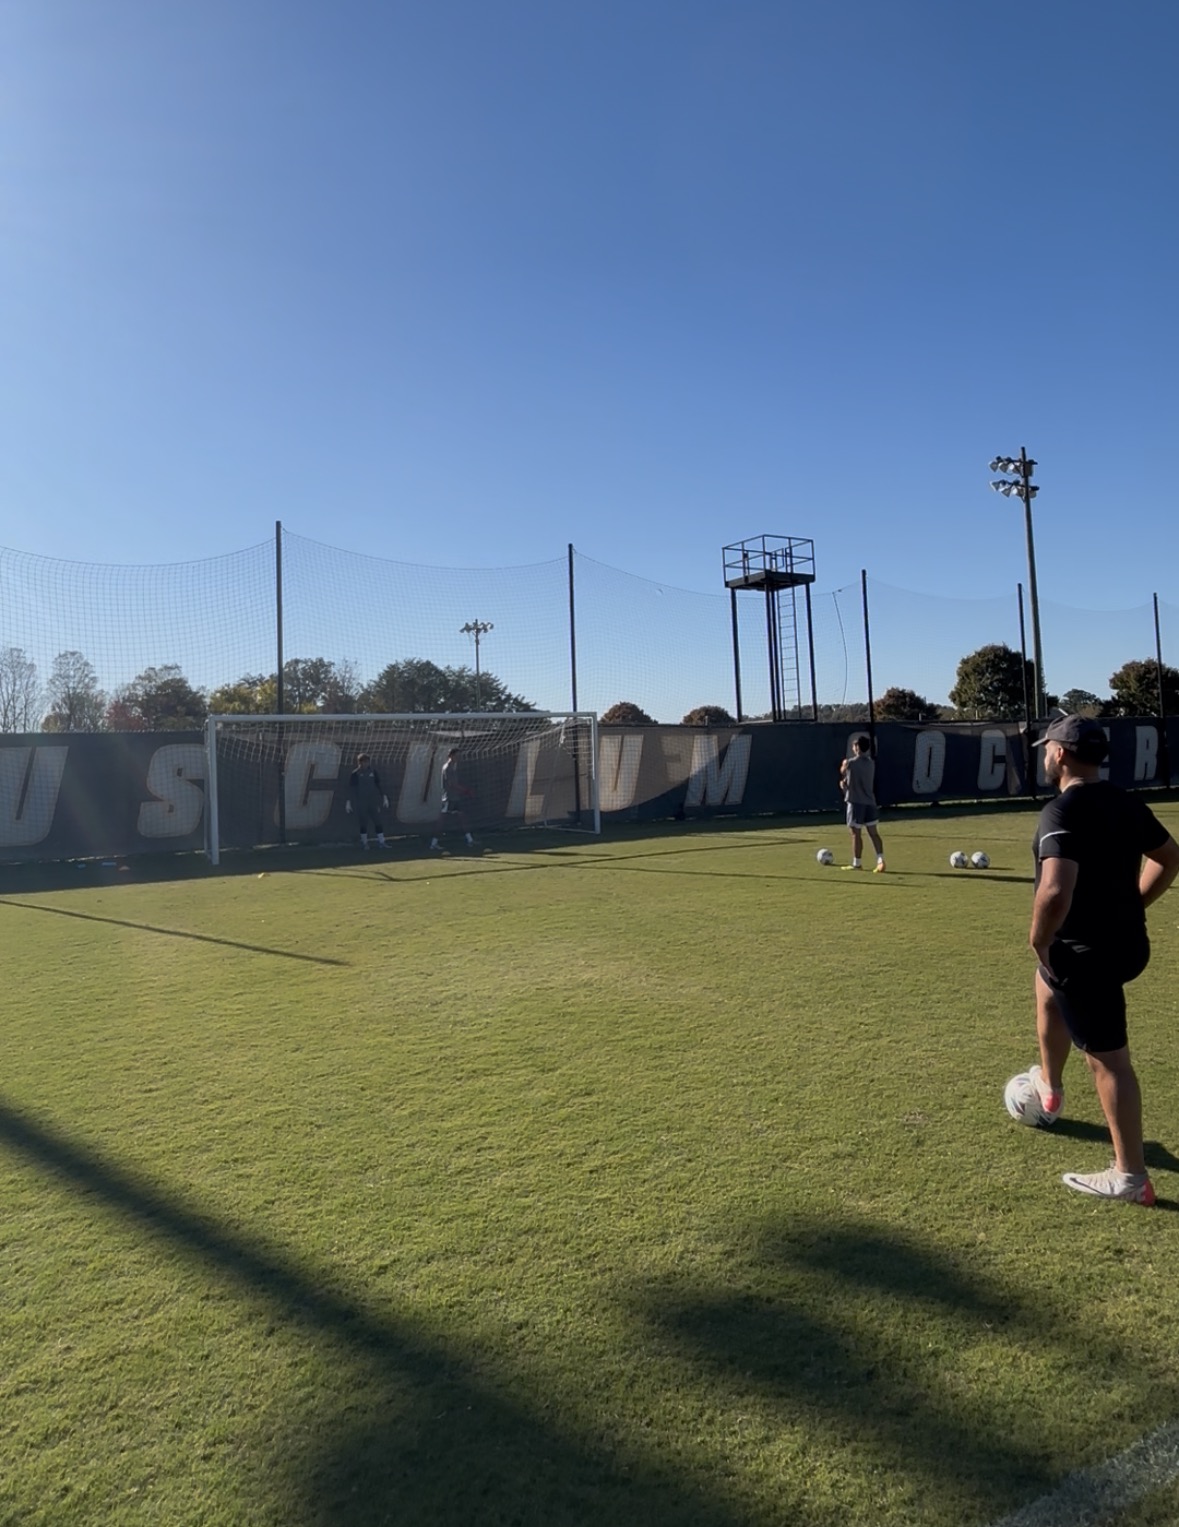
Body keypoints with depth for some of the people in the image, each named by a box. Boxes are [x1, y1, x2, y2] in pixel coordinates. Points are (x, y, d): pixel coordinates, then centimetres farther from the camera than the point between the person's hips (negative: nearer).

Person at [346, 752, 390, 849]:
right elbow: (351, 789, -3)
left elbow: (378, 786, 12)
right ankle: (364, 842, 14)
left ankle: (381, 841, 2)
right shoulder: (355, 774, -4)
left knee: (378, 821, -1)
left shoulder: (373, 772, 6)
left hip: (373, 801, 3)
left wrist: (384, 797, 9)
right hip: (360, 803, -3)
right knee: (363, 823, 2)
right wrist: (349, 802, -6)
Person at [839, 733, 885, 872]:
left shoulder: (849, 763, -10)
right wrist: (846, 782, 16)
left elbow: (842, 773, 9)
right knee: (873, 833, 6)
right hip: (870, 802, 6)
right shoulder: (871, 763, 9)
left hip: (855, 802, -6)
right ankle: (880, 860, -3)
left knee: (856, 833, 2)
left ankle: (857, 863, 9)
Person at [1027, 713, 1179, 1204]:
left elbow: (1055, 892, -36)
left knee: (1108, 1059, 2)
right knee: (1047, 986, 33)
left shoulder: (1062, 811, -24)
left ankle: (1130, 1176, 15)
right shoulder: (1127, 803, 4)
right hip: (1126, 941, 9)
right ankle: (1049, 1088, 49)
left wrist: (1039, 939, -18)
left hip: (1085, 952, -9)